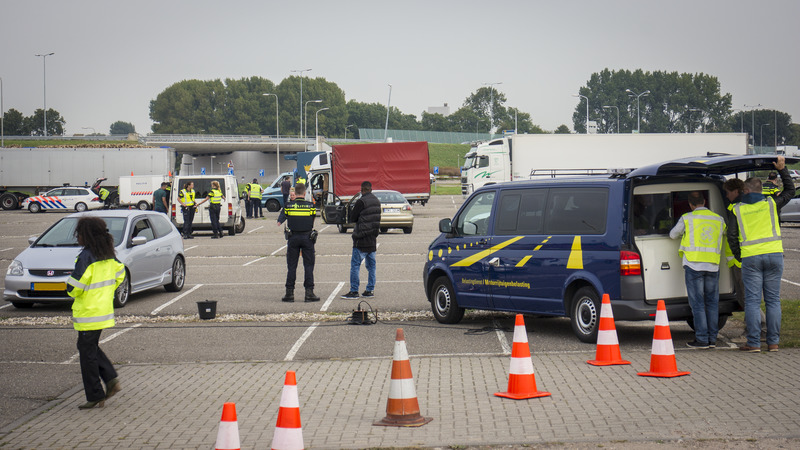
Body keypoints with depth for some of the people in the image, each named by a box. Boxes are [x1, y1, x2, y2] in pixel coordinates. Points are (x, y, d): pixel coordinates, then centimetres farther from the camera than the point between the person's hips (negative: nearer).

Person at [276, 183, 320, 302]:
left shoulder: (288, 205, -2)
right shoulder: (310, 205, -3)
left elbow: (279, 221, 4)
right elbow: (313, 220, 7)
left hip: (293, 237, 1)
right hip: (307, 237, -1)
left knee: (291, 266, 6)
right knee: (309, 266, 4)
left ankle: (289, 293, 4)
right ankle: (309, 292, -1)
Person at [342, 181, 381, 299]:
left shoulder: (361, 202, -15)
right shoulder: (377, 201, 10)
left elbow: (352, 218, -9)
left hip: (361, 240, -8)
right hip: (372, 240, 8)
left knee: (355, 264, -4)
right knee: (371, 265, 11)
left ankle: (354, 291, -7)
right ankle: (370, 290, 12)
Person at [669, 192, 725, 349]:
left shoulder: (687, 219, -1)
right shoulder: (719, 219, 10)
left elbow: (673, 235, 13)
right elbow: (725, 238, 26)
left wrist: (683, 233, 34)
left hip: (694, 265, -4)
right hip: (713, 266, 4)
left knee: (697, 303, -1)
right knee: (712, 302, 10)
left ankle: (702, 339, -4)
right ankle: (712, 338, 10)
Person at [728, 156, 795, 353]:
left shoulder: (738, 209, 4)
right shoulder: (770, 203, 5)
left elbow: (731, 235, 2)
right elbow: (790, 190, 20)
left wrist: (739, 256, 13)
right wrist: (782, 169, 22)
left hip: (751, 258, -1)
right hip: (774, 255, 1)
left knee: (752, 301, 0)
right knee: (773, 300, 6)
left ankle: (753, 343, -3)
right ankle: (773, 342, 5)